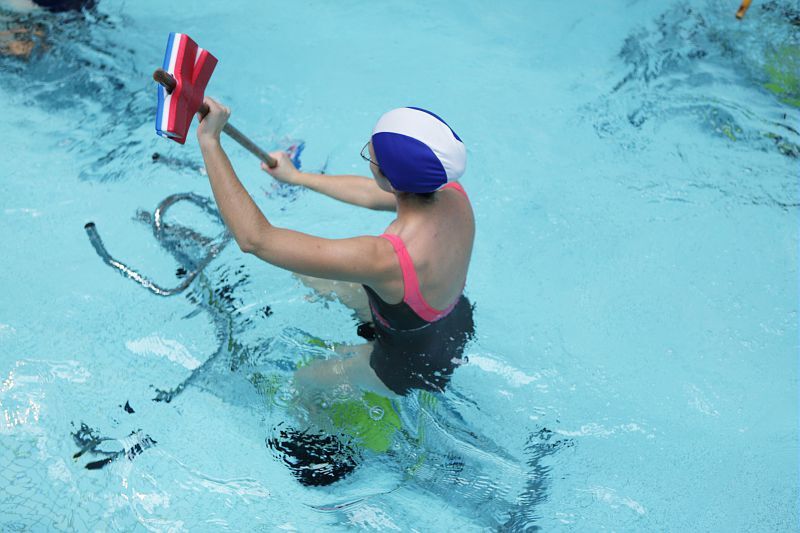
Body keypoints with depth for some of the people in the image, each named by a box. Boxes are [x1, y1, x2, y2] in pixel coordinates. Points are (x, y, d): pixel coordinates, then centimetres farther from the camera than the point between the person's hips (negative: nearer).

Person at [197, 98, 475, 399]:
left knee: (303, 379, 21)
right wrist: (297, 177, 9)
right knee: (313, 279, 21)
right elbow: (372, 195, -2)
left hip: (412, 367, -6)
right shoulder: (454, 194, -24)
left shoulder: (386, 259, -46)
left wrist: (210, 141, -35)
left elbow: (254, 239, -40)